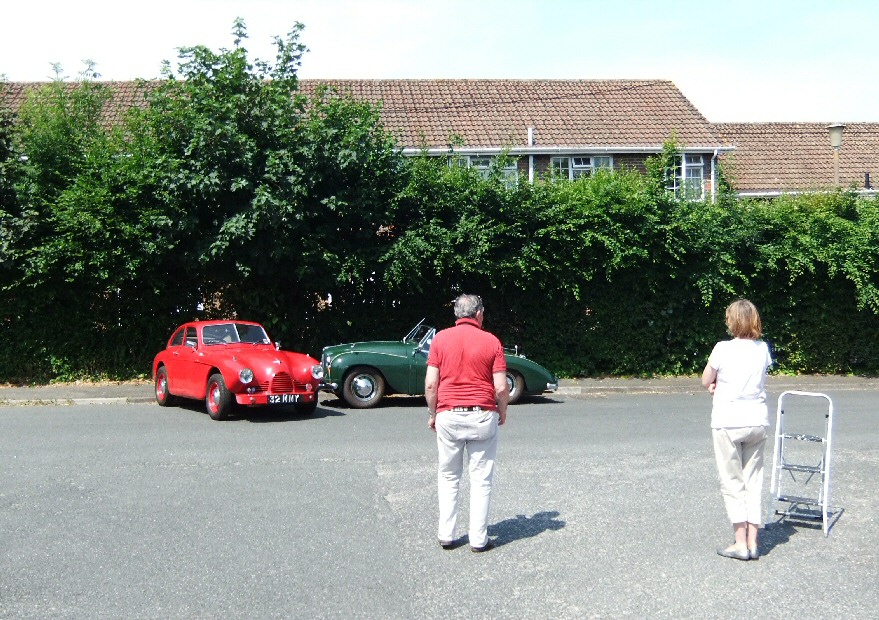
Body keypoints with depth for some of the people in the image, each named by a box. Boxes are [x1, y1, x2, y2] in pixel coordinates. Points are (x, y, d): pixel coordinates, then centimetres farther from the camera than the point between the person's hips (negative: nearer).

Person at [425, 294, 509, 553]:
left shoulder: (440, 339, 0)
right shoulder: (491, 341, -3)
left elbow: (430, 383, -3)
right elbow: (501, 387, -6)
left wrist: (432, 414, 11)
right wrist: (502, 413, 11)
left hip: (448, 415, 1)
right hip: (482, 416, -1)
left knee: (448, 478, 14)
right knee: (481, 480, 7)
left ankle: (446, 536, 16)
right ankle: (478, 539, 11)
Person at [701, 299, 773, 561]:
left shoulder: (723, 349, -12)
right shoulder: (762, 349, 2)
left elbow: (706, 381, -3)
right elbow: (760, 380, 11)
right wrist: (723, 385, 2)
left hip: (728, 422, -4)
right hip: (757, 420, 4)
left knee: (733, 482, 4)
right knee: (753, 480, 11)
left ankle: (740, 543, 5)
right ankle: (753, 542, 13)